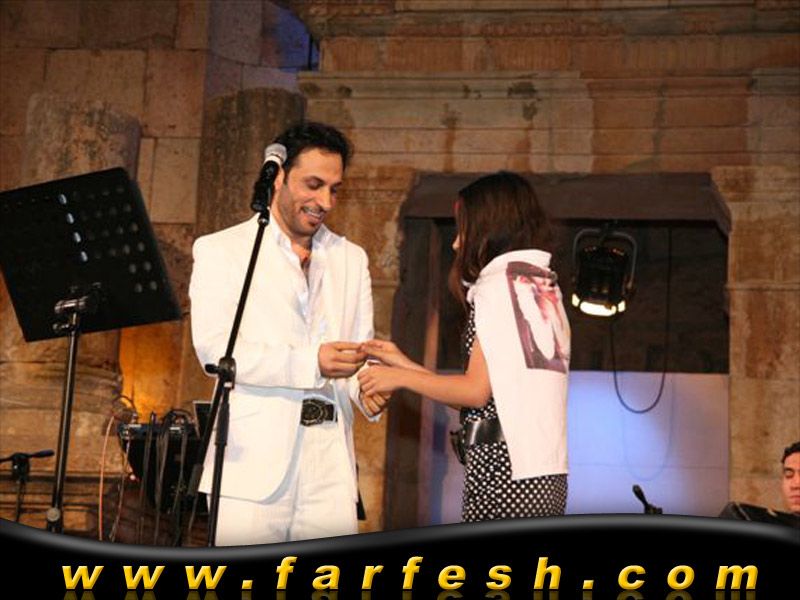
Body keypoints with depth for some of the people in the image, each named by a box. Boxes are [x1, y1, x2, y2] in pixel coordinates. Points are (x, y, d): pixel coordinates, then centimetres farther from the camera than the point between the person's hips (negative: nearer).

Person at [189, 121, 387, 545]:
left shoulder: (351, 259, 20)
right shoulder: (220, 250, 5)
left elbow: (360, 347, 16)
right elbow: (213, 347, -7)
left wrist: (367, 389, -7)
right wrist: (311, 363, -17)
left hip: (331, 463, 4)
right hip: (254, 460, -4)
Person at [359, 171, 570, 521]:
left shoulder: (499, 285, -5)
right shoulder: (545, 288, 19)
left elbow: (477, 390, -10)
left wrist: (401, 377, 4)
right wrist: (407, 366, 21)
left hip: (503, 471, -8)